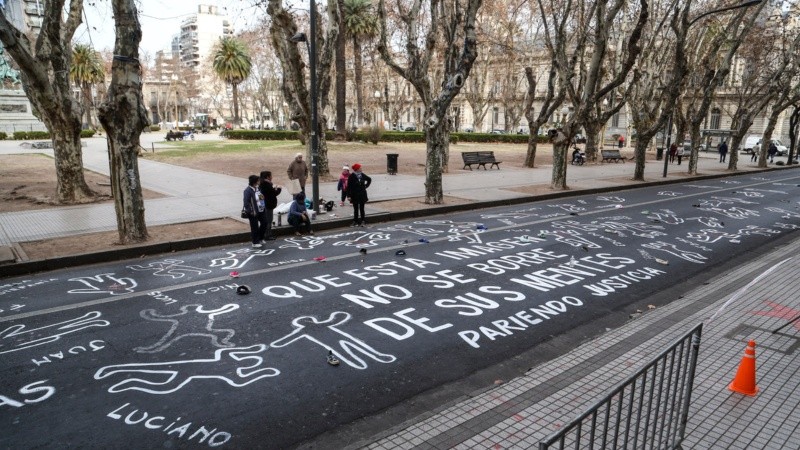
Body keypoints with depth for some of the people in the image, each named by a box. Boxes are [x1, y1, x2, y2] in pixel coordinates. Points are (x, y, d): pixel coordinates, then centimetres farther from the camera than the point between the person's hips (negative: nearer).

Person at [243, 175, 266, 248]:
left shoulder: (257, 188, 6)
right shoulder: (248, 190, -19)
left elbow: (262, 197, 24)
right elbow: (246, 203, -23)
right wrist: (251, 211, -21)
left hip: (260, 210, 8)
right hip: (253, 213, -8)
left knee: (264, 223, 14)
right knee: (255, 227, 1)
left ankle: (259, 238, 32)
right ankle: (255, 243, 14)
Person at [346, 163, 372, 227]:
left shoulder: (362, 175, 0)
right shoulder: (351, 176, -11)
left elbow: (369, 179, 19)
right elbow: (349, 186, -11)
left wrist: (366, 186, 8)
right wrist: (349, 195, -15)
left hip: (362, 194, 3)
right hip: (355, 195, -3)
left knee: (362, 208, 8)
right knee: (356, 209, 4)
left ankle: (362, 221, 15)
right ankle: (355, 221, 12)